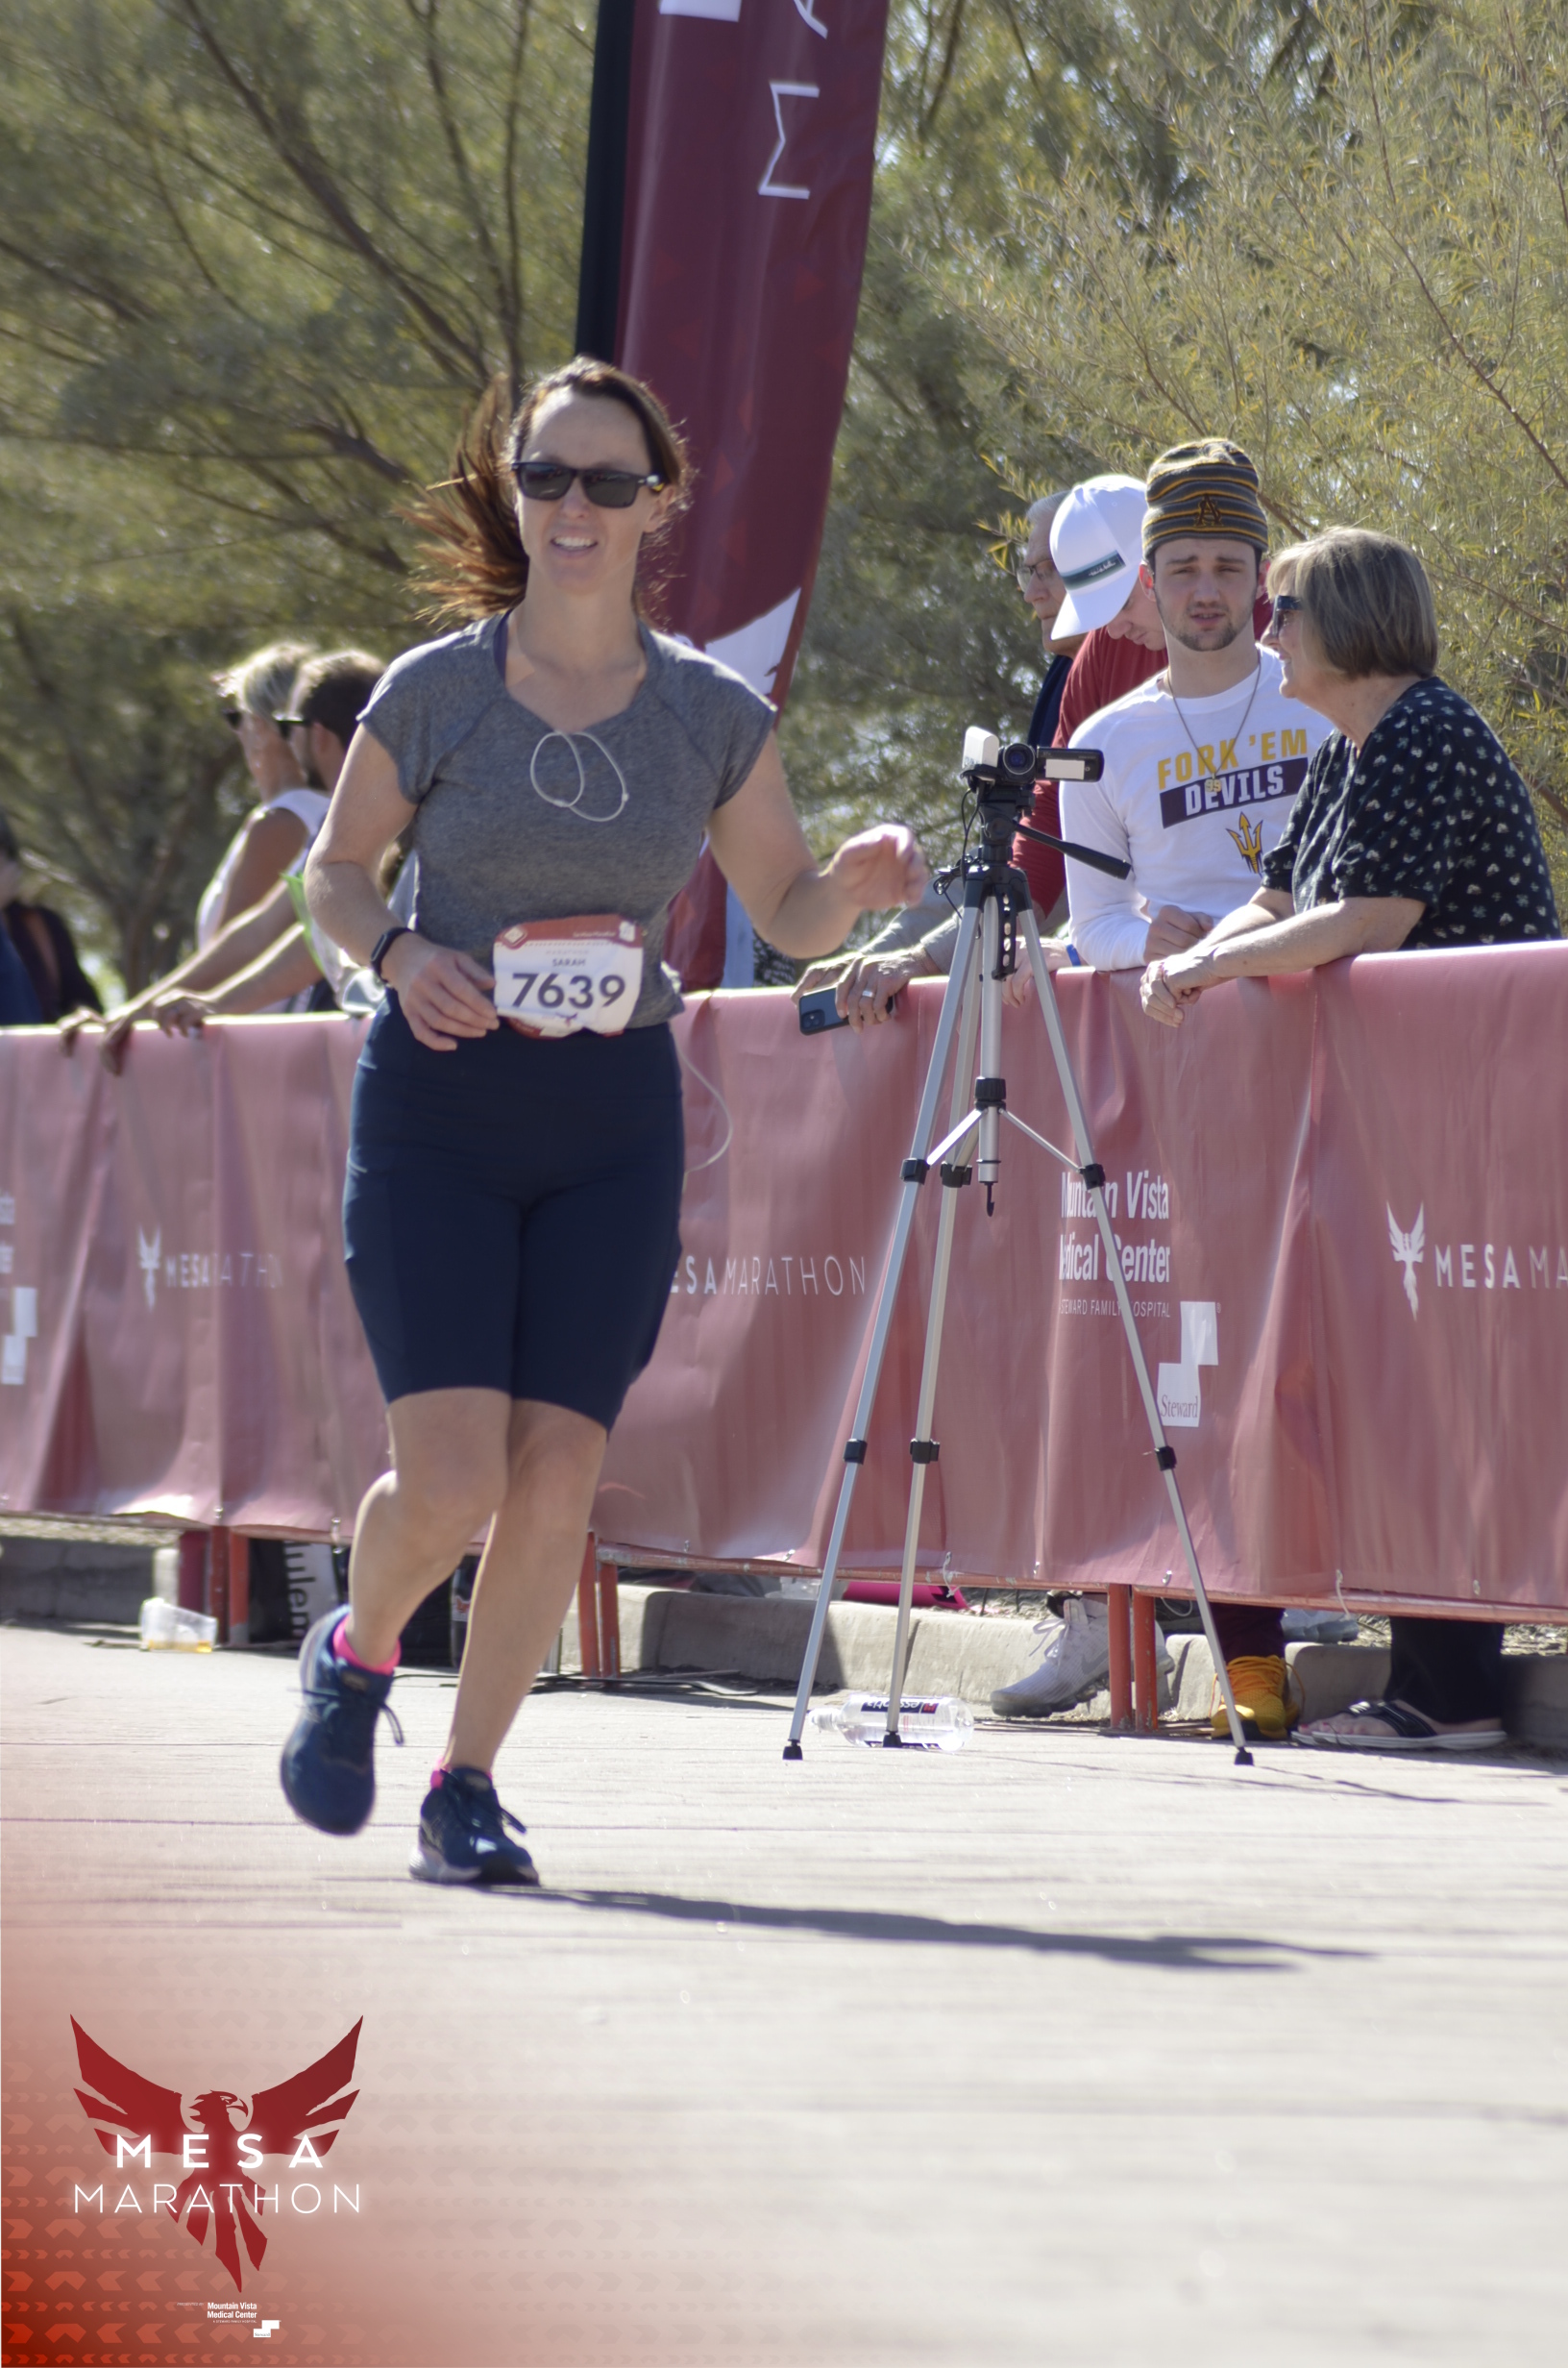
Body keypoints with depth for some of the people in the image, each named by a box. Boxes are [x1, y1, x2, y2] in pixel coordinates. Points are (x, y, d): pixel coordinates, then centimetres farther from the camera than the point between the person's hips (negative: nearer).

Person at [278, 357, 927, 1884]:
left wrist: (855, 886, -12)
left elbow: (786, 917, 10)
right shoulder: (433, 692, -4)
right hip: (437, 1109, -2)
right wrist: (396, 952, -13)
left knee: (557, 1478, -4)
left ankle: (466, 1787, 12)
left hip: (614, 1125, 2)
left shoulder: (714, 714, 2)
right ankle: (354, 1658, 20)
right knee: (450, 1480, -12)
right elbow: (335, 869, 8)